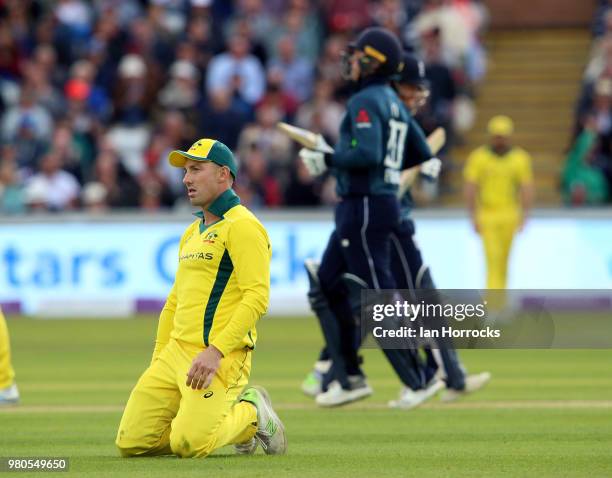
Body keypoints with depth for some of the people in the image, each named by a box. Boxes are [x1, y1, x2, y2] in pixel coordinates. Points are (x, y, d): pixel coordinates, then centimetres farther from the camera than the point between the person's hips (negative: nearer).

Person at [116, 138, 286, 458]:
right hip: (175, 354, 9)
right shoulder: (192, 232, 22)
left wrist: (215, 351, -26)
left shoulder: (242, 226, -8)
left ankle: (253, 414, 8)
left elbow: (257, 297, -19)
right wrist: (156, 362, 20)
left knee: (189, 445, -24)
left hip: (220, 357, -9)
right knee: (131, 442, -2)